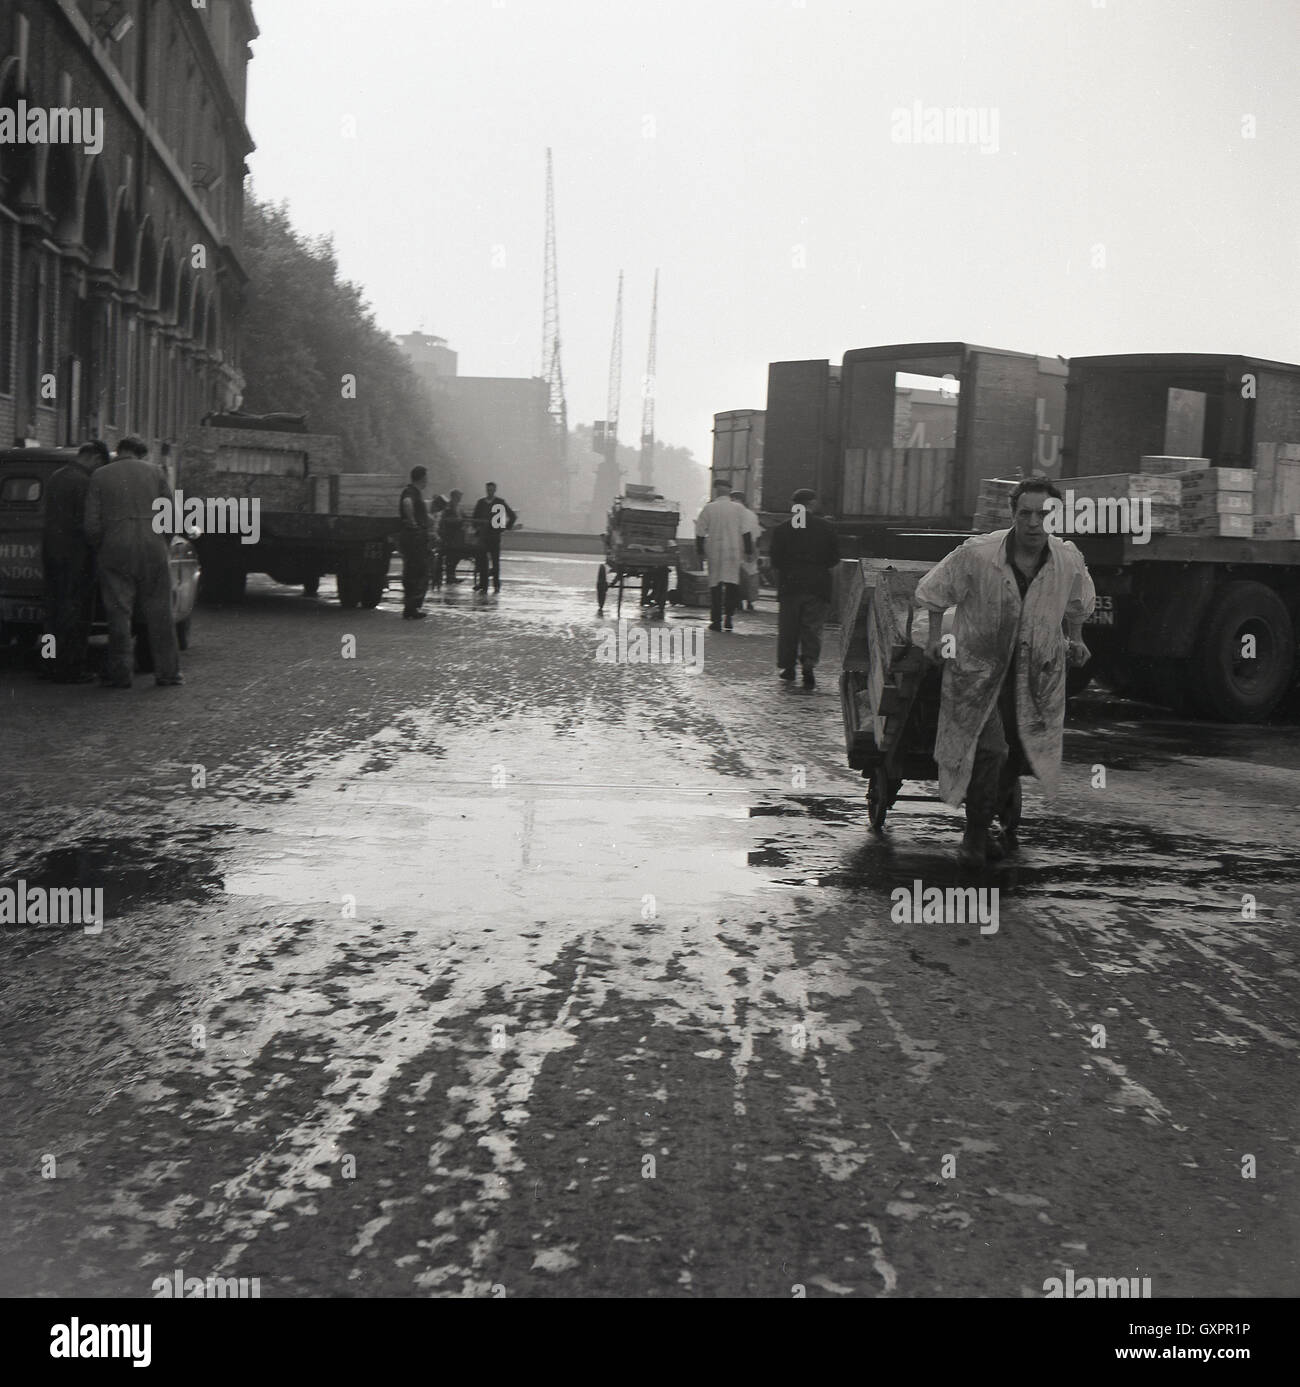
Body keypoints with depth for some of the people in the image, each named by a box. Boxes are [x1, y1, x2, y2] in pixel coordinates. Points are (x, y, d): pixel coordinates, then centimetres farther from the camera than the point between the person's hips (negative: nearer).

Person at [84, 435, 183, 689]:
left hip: (116, 550, -1)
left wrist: (100, 548, 14)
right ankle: (167, 672, 8)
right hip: (153, 547, 1)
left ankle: (119, 674, 4)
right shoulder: (154, 472, 7)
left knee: (119, 613, 4)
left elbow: (92, 525, -1)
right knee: (159, 612, 6)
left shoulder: (100, 476, 4)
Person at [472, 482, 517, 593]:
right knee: (482, 562, 0)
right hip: (483, 536, 3)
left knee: (495, 561, -2)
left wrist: (506, 527, 0)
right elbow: (475, 518, 16)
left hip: (495, 535, -3)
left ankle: (496, 585, 3)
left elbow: (513, 516, 5)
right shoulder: (480, 502, 9)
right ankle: (483, 585, 3)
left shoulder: (501, 502, 1)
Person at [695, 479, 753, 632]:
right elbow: (746, 532, -1)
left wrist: (700, 551, 9)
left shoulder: (709, 508, -2)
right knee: (732, 583, 7)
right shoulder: (739, 509, 0)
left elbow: (700, 532, 0)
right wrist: (749, 551, 6)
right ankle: (729, 616, -4)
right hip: (734, 550, 0)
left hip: (714, 550, 0)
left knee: (715, 585, 5)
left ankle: (717, 620, 3)